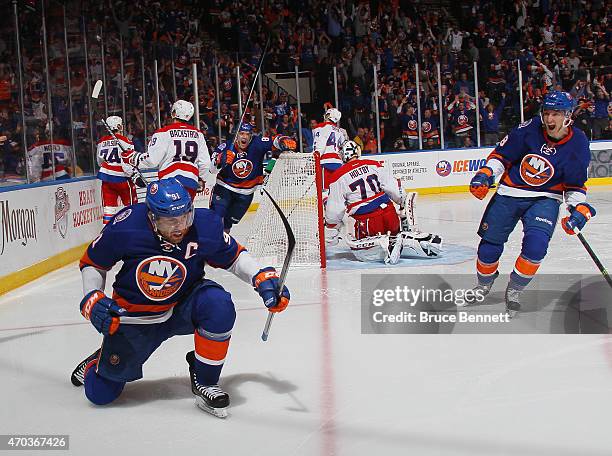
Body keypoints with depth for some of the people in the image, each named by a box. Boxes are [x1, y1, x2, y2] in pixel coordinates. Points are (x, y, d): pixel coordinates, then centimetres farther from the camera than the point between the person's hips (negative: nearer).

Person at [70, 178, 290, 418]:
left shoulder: (205, 225, -21)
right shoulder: (125, 227, -24)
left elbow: (234, 256, -1)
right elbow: (92, 263, -5)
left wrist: (264, 278, -15)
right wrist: (93, 301, -16)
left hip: (182, 307, 1)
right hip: (134, 316, 0)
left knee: (219, 305, -33)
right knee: (101, 394, 0)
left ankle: (205, 381, -12)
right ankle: (101, 361, 39)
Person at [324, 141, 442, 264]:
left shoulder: (338, 177, 0)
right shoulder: (374, 165, 7)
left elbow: (334, 211, -1)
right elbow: (393, 188, 3)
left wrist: (331, 232, 10)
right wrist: (404, 203, 18)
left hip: (366, 223, -4)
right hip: (390, 216, 4)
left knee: (358, 251, 10)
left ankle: (385, 244, -17)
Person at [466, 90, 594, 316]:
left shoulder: (578, 143, -10)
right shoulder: (530, 129, -14)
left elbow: (575, 184, 2)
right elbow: (502, 154, -2)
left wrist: (578, 208, -12)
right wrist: (485, 174, -15)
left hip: (545, 198, 0)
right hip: (509, 193, 1)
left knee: (536, 245, -23)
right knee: (489, 246, 3)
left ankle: (514, 290, 2)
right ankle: (483, 285, 35)